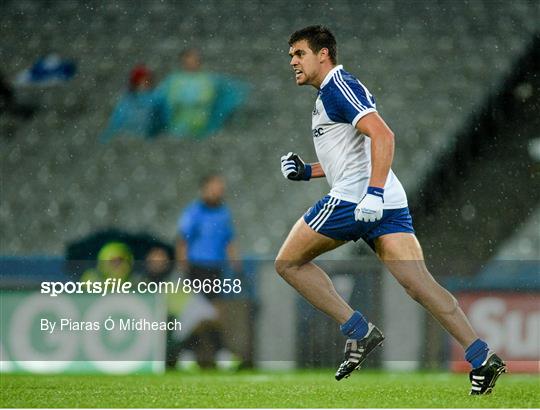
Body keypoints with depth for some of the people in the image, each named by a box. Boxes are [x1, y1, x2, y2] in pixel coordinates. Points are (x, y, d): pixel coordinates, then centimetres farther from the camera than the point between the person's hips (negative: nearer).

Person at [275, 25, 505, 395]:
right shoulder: (333, 92, 26)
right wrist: (307, 171, 23)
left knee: (289, 263, 6)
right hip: (389, 203, 9)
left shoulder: (337, 87, -6)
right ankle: (481, 357, -17)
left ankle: (358, 330, -4)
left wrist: (373, 192, -28)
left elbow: (382, 135, -20)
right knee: (420, 284, -3)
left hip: (353, 198, -9)